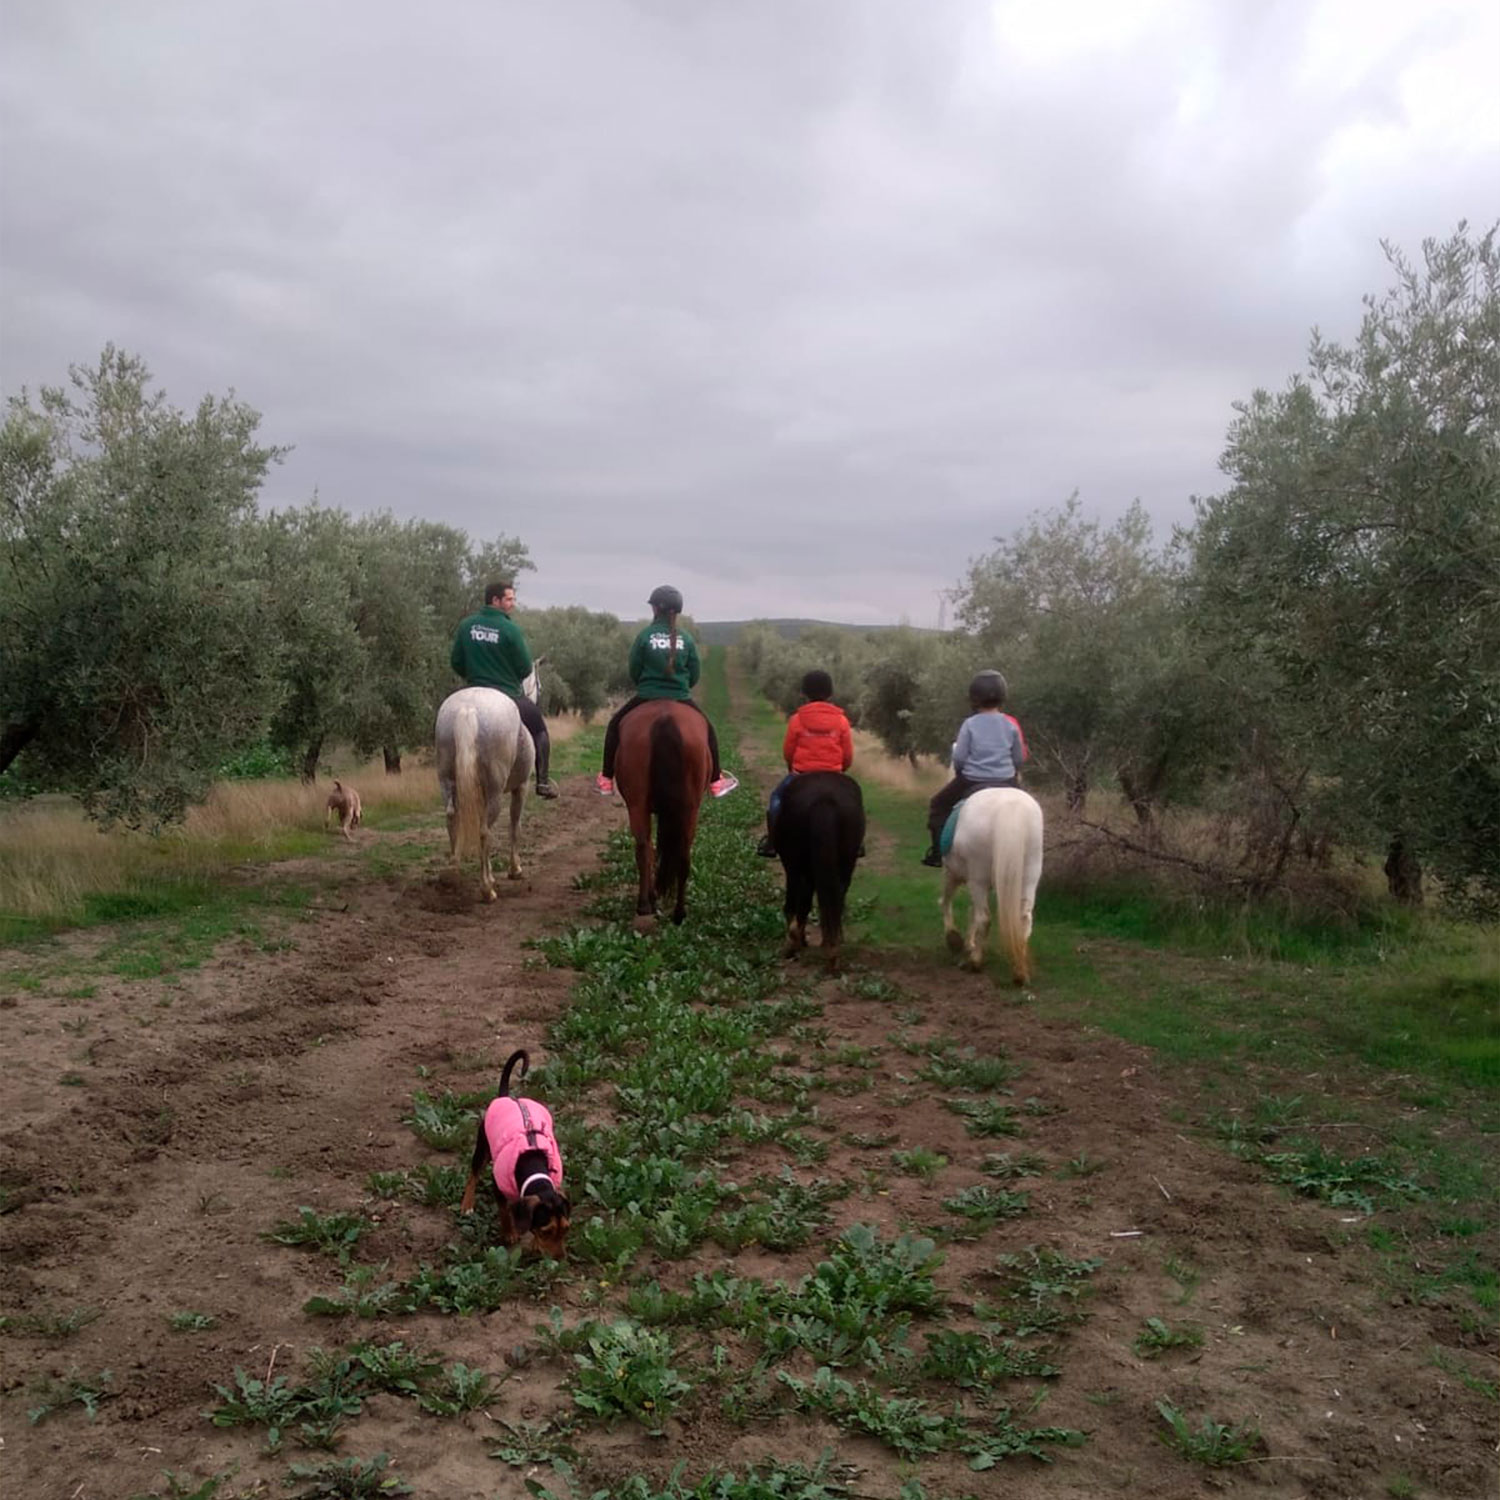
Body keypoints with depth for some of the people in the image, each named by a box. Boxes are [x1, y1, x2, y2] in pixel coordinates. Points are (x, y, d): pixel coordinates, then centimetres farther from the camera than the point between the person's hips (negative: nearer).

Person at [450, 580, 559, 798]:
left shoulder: (466, 625, -2)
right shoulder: (510, 629, -15)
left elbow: (456, 662, 4)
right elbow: (525, 669, -9)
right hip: (509, 696, -4)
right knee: (539, 729, 16)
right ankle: (542, 781, 12)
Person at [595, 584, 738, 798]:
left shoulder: (645, 635, -6)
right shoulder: (686, 638, -1)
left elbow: (633, 671, -1)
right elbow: (695, 674, 3)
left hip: (646, 698, -1)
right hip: (681, 698, 1)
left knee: (615, 724, 20)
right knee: (707, 729, 23)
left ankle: (606, 780, 17)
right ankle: (716, 781, 21)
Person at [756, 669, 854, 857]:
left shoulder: (797, 719, -5)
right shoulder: (841, 720, -1)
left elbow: (787, 753, 2)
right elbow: (848, 756, 1)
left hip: (801, 774, -1)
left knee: (777, 797, 22)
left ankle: (772, 843, 16)